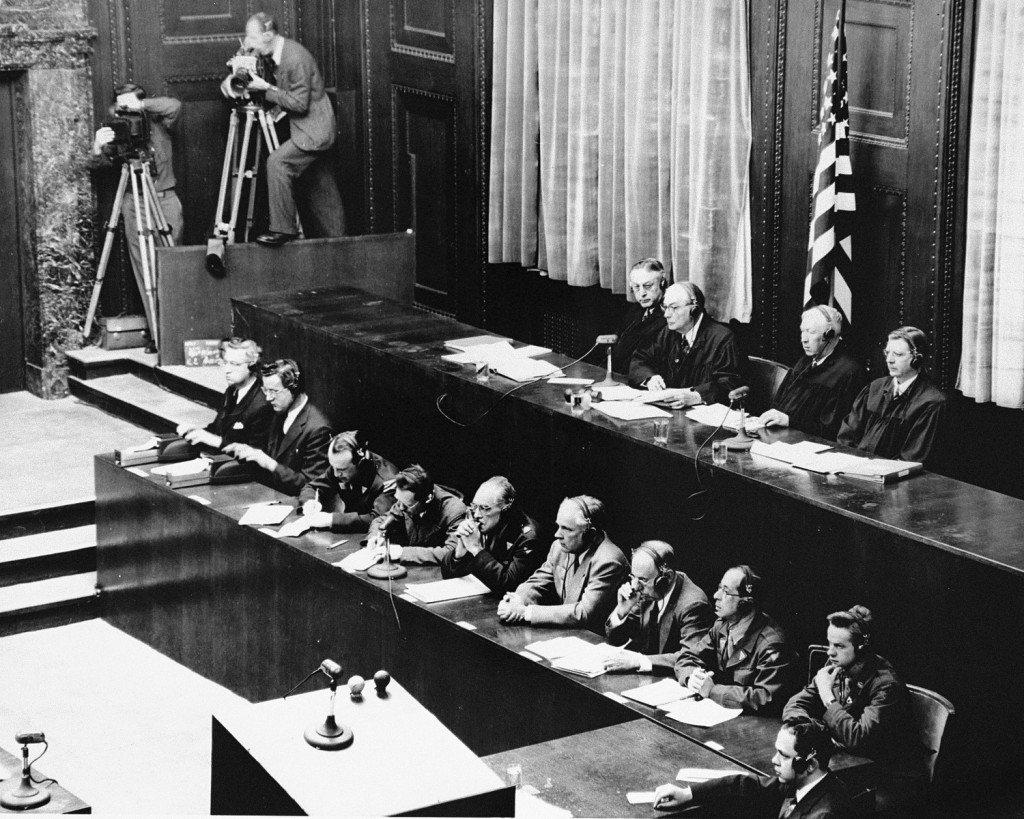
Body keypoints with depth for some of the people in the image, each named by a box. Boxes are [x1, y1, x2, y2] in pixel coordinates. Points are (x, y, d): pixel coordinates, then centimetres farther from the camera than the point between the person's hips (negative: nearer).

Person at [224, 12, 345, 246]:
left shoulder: (296, 59, -23)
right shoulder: (272, 55, 5)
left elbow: (300, 103, -23)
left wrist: (266, 89, -20)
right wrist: (231, 80, -2)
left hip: (314, 130, -10)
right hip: (311, 130, 10)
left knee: (277, 162, -22)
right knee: (320, 189, 14)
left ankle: (282, 228, -19)